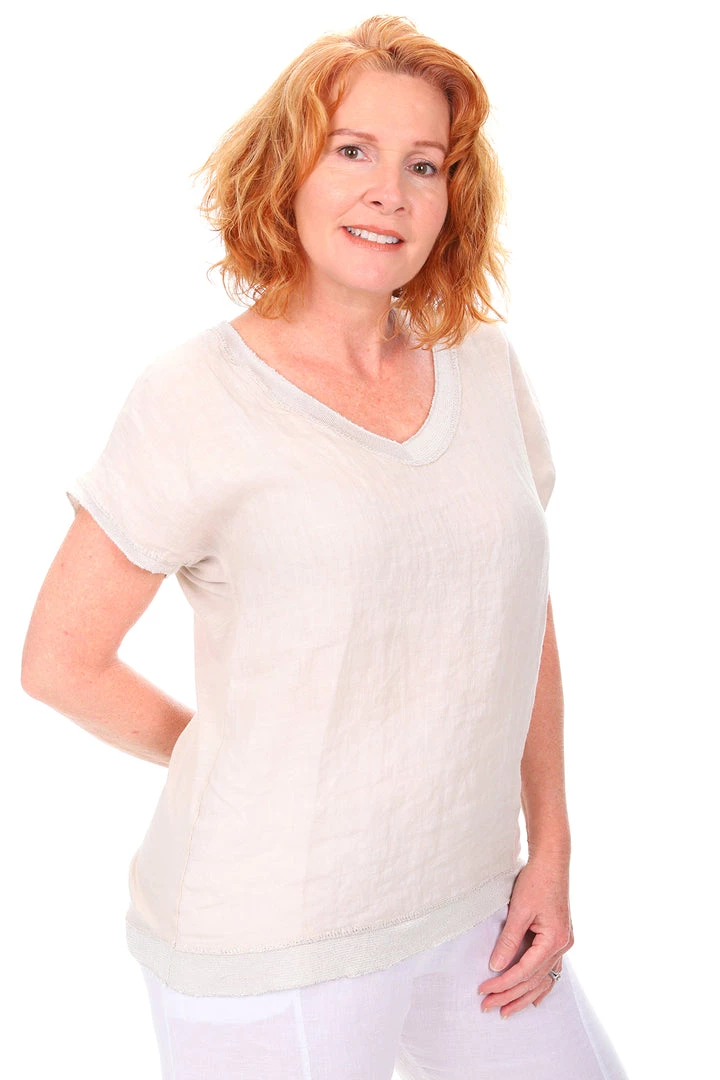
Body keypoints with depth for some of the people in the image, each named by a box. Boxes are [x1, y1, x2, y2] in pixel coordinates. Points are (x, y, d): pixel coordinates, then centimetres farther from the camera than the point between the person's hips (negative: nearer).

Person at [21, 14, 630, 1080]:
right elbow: (61, 659, -6)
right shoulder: (197, 396, -12)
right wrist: (243, 767, 3)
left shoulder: (486, 368, 3)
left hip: (469, 903, 5)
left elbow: (525, 619, 10)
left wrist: (550, 852, 7)